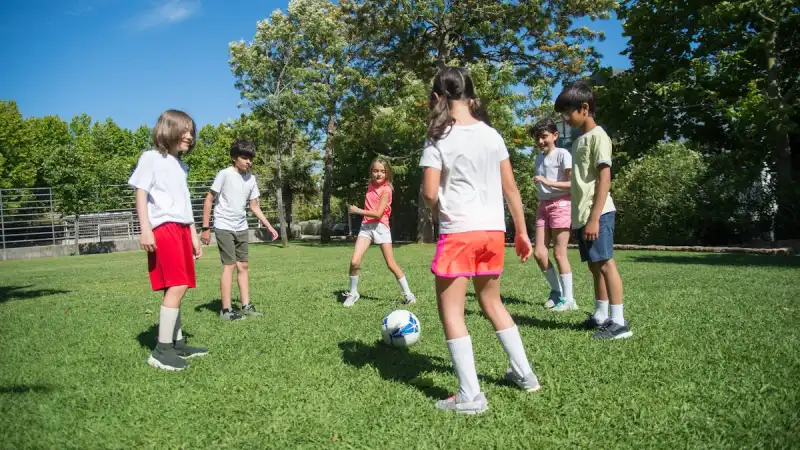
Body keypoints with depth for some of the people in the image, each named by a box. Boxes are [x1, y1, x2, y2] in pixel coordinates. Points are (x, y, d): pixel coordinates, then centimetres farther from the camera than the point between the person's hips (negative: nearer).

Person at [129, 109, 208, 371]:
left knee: (177, 288, 8)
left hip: (181, 230, 8)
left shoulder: (181, 165, 23)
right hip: (163, 229, -8)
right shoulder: (151, 158, 0)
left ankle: (177, 344, 15)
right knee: (177, 287, -15)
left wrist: (193, 234, 25)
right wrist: (145, 229, -16)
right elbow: (141, 195, -6)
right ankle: (161, 351, -10)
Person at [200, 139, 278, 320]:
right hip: (224, 227, -6)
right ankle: (226, 310, -2)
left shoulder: (251, 178, 6)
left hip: (241, 228, 7)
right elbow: (208, 200, -8)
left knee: (243, 266, 8)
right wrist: (205, 228, -12)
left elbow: (254, 206, 14)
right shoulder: (224, 174, -12)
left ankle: (246, 306, 15)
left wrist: (269, 226, 9)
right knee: (230, 265, -8)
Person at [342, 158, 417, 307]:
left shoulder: (386, 189, -11)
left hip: (380, 227, -4)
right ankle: (353, 293, 8)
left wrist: (358, 211, -13)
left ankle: (408, 294, 12)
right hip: (366, 226, 5)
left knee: (391, 264, -1)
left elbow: (378, 214, -18)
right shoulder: (370, 185, 9)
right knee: (354, 262, -10)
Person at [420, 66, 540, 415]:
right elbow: (510, 187, 8)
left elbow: (430, 193, -13)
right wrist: (522, 231, 14)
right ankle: (524, 373, 31)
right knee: (492, 302, 23)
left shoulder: (439, 139, -7)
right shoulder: (492, 134, 8)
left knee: (451, 311, 4)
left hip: (459, 233, -6)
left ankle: (470, 396, 4)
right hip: (494, 231, 6)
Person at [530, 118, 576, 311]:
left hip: (560, 205, -7)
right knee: (538, 252, 2)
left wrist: (548, 182, -22)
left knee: (559, 253, -5)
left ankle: (569, 299, 6)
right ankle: (557, 290, 20)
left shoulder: (562, 154, -7)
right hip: (543, 206, 7)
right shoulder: (539, 158, 14)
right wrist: (540, 207, 8)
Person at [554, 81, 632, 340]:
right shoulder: (579, 140, 18)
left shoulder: (597, 136, -7)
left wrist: (594, 218, -20)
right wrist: (580, 217, 16)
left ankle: (619, 322, -3)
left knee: (605, 263, -8)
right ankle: (601, 316, 20)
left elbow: (604, 178, -15)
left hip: (597, 214, -9)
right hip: (581, 215, 9)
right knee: (595, 265, 12)